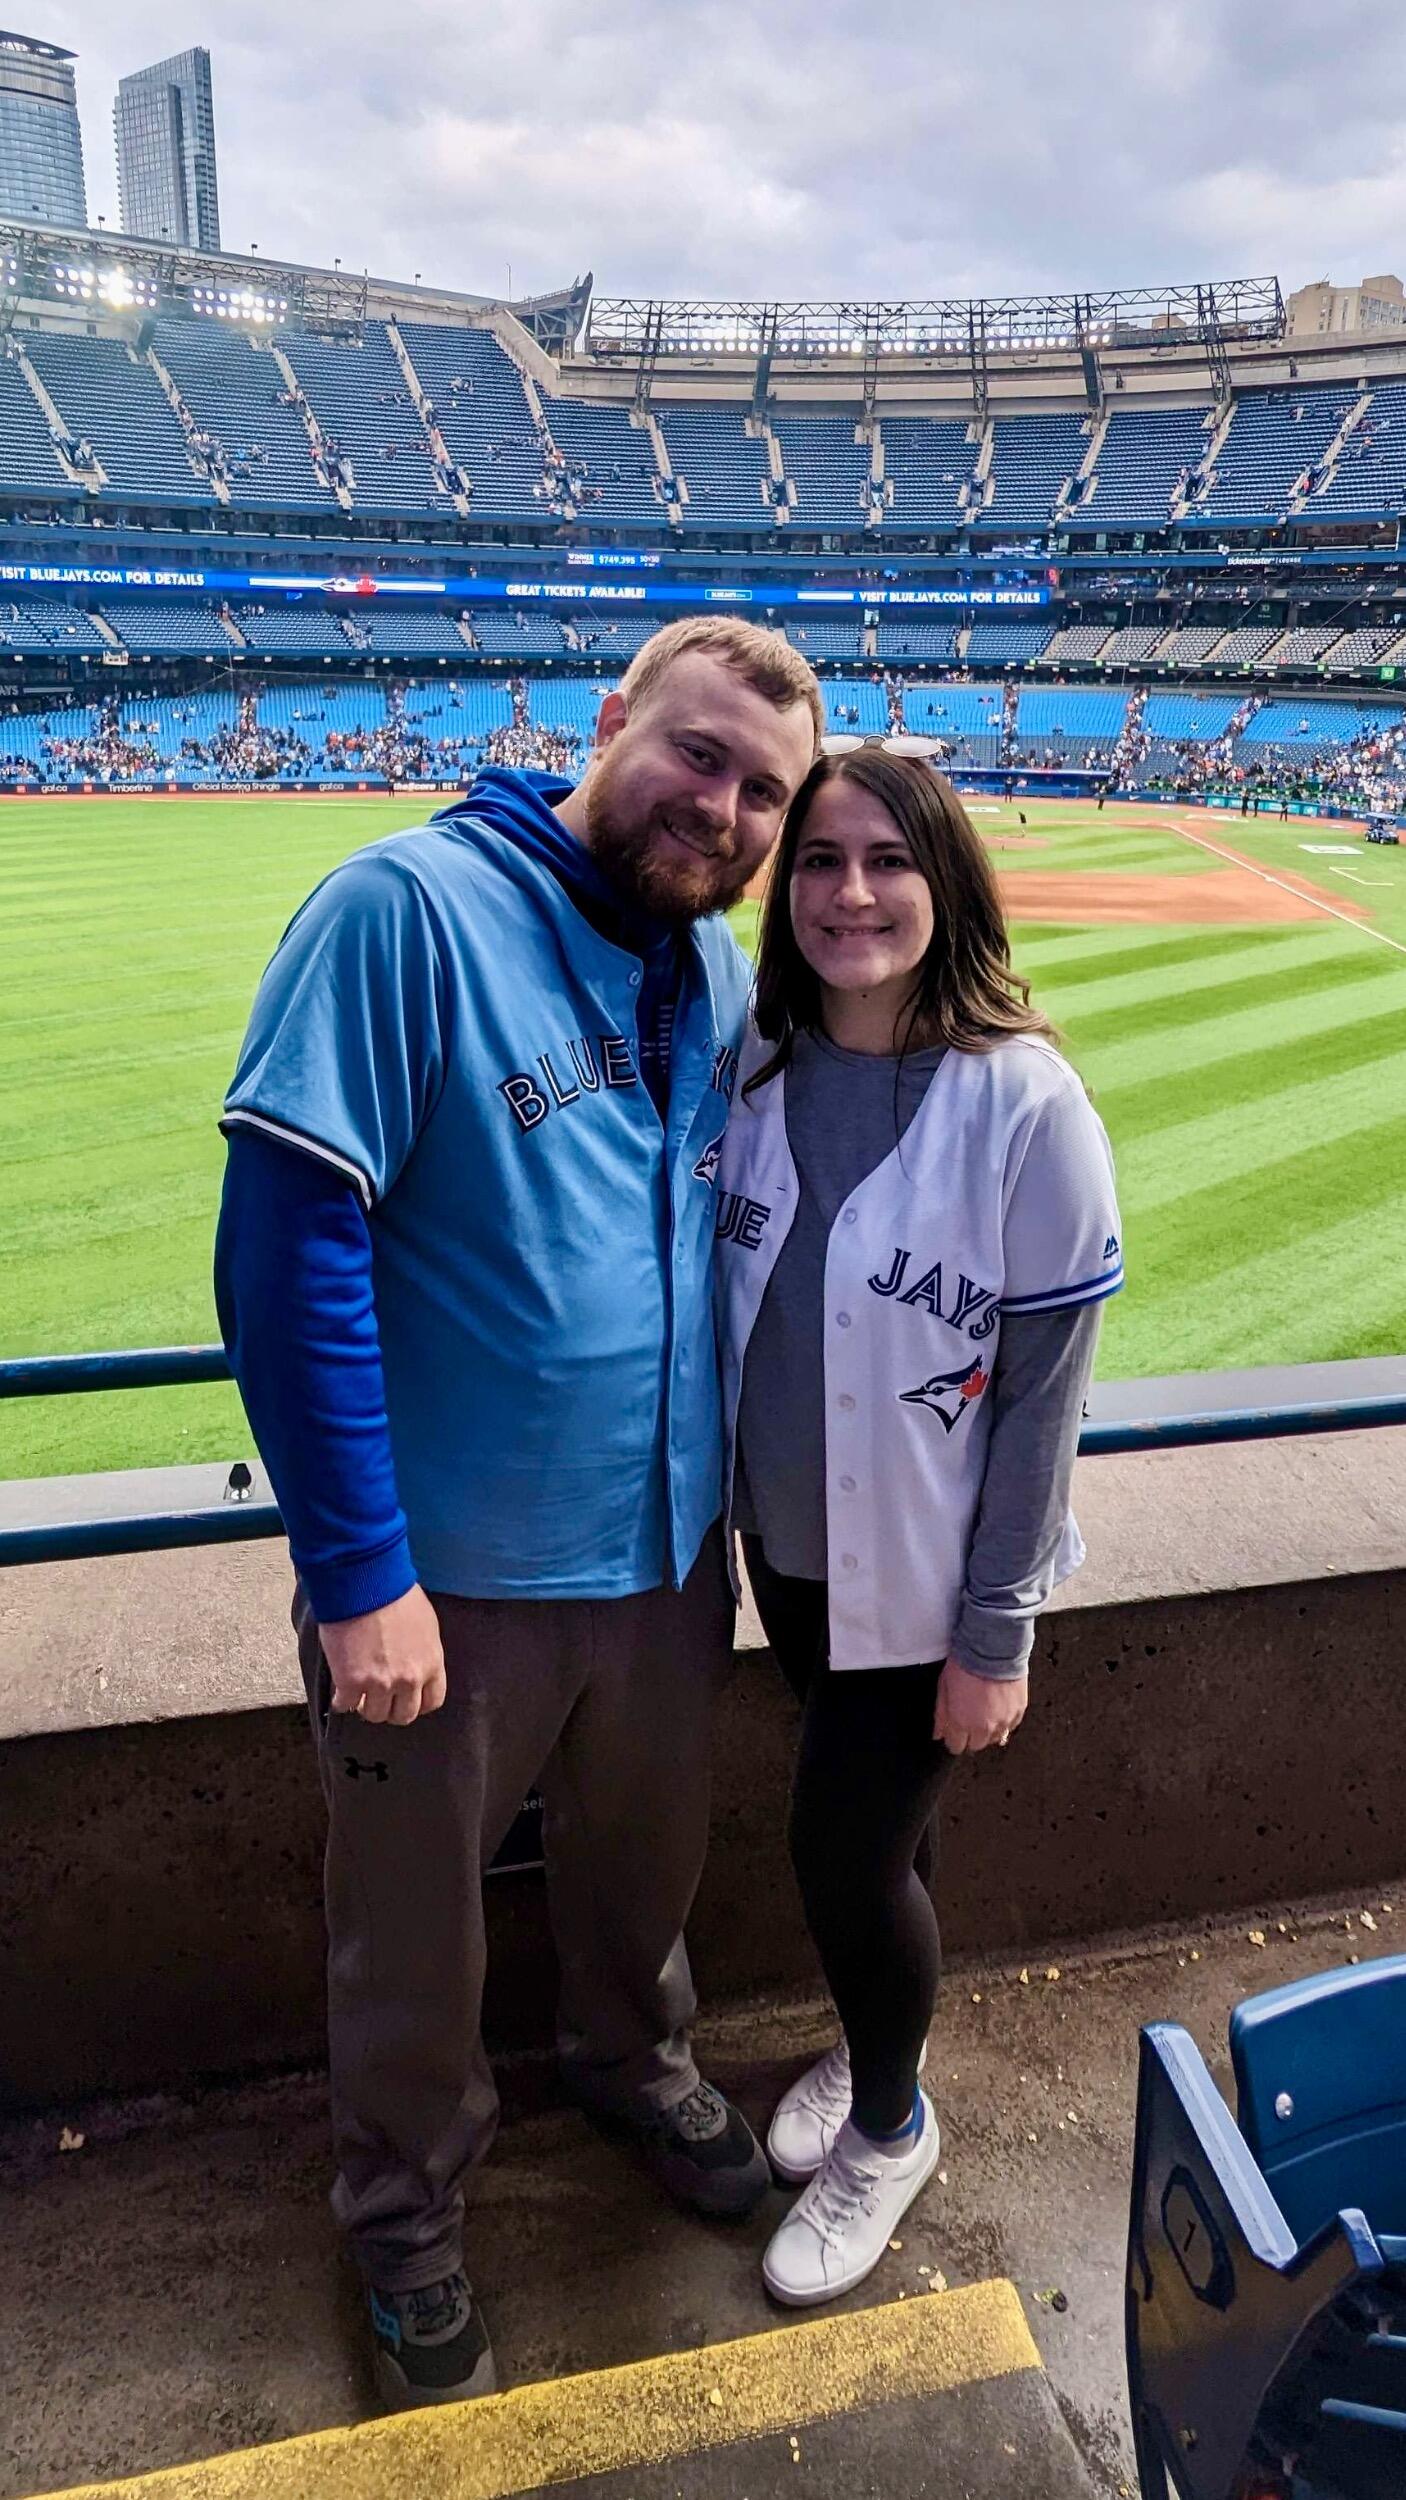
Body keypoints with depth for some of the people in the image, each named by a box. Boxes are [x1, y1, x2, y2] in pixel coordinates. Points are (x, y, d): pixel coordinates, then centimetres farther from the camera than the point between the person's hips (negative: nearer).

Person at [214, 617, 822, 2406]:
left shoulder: (718, 973, 2)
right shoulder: (411, 908, -19)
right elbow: (287, 1237, -23)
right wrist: (357, 1568, -22)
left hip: (664, 1551, 6)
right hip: (445, 1578, -5)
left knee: (643, 1858, 28)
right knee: (414, 1934, 17)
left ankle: (631, 2060, 58)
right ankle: (406, 2213, 46)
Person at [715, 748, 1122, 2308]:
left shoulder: (1022, 1100, -20)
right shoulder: (757, 1063, -6)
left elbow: (1045, 1385, -16)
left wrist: (995, 1634, -13)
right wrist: (721, 1498, 8)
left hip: (926, 1572, -4)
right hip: (785, 1539, 4)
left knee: (843, 1846, 6)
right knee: (869, 1817, 21)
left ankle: (889, 2127, 37)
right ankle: (869, 2041, 51)